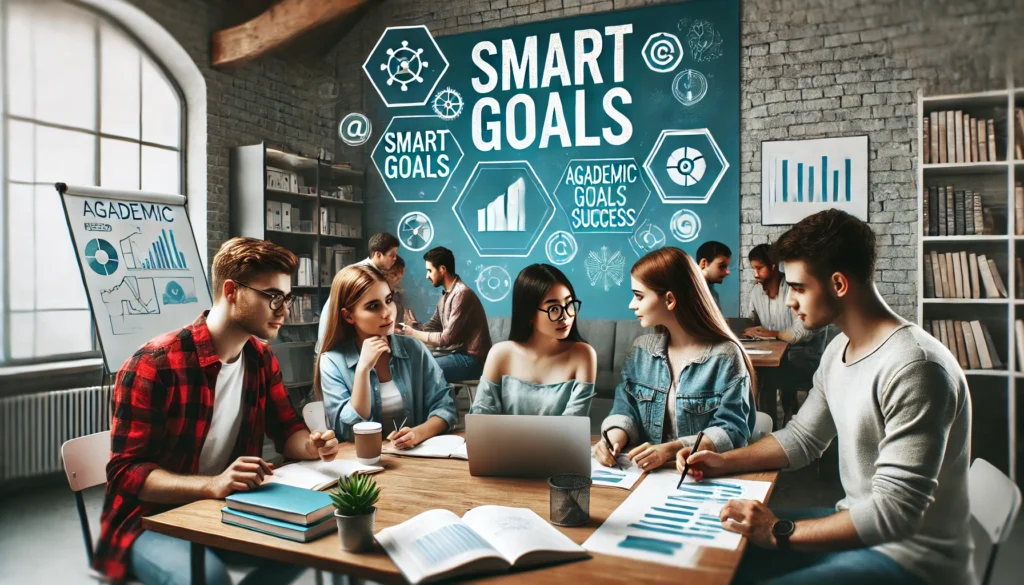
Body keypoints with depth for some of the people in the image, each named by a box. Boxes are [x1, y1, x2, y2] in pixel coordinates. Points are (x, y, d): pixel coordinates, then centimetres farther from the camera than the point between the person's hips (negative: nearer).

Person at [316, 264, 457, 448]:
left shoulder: (414, 349, 1)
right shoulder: (332, 361, -5)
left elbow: (444, 407, -1)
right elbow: (349, 433, -11)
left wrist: (418, 433, -20)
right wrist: (363, 369, -19)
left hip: (417, 453, 2)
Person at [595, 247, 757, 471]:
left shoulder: (725, 356, -10)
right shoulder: (642, 349, 6)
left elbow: (731, 430, -13)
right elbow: (626, 405, 7)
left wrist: (671, 449, -25)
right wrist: (615, 435, -15)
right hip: (645, 469, 3)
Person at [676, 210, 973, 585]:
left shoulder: (913, 367, -27)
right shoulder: (838, 350, 3)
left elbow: (895, 511, -28)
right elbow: (802, 437, 13)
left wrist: (780, 532, -26)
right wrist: (724, 462, 1)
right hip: (861, 525, 8)